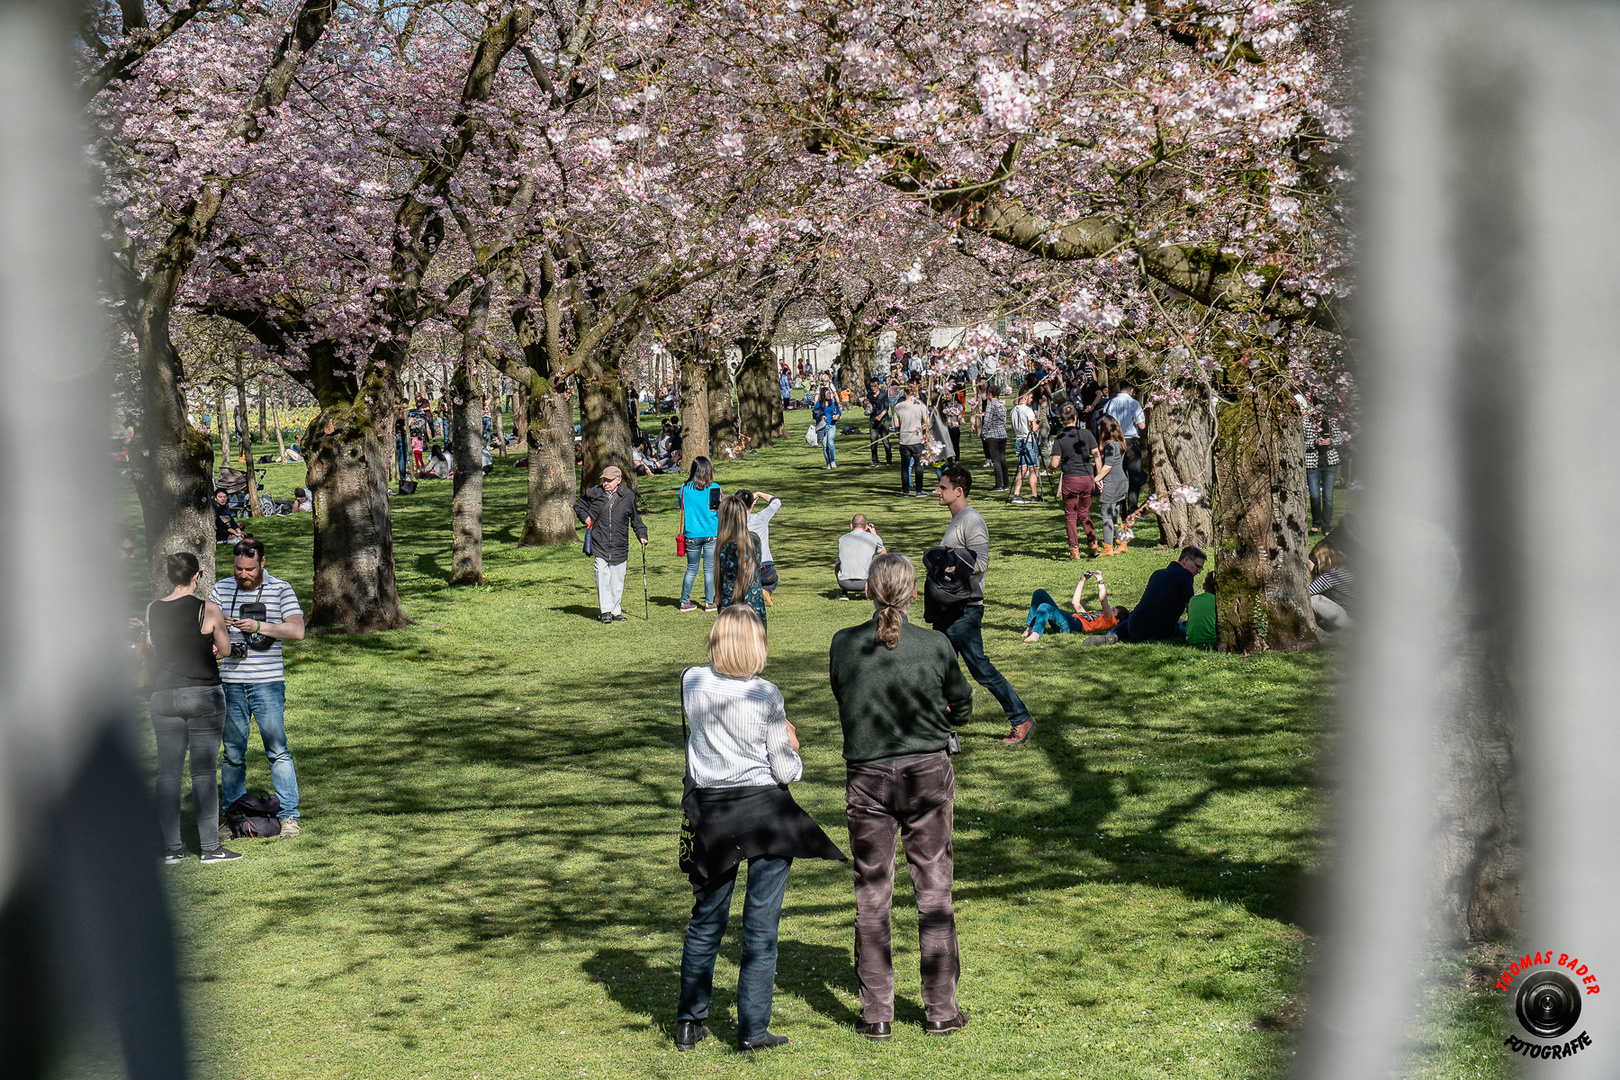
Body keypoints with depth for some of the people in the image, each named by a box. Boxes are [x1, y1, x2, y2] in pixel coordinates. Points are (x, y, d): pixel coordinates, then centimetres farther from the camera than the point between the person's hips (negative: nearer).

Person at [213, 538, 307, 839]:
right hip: (230, 682, 3)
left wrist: (259, 626, -20)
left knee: (278, 750, -5)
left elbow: (297, 631, -9)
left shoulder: (280, 589, 0)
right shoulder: (222, 588, 10)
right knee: (233, 753, 7)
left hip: (267, 682, -3)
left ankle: (289, 816, 1)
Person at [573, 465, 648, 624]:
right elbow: (578, 505, 21)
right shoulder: (593, 494, 2)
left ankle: (616, 611, 17)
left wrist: (642, 536, 7)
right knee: (602, 578, -7)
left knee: (617, 581, 7)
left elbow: (636, 519, 15)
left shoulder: (628, 496, 2)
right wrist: (585, 517, 5)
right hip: (599, 547, -1)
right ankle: (606, 611, -3)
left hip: (620, 548, 1)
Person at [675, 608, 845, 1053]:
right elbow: (786, 771, -8)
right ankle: (753, 1029, 6)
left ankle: (689, 1022, 20)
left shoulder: (693, 683, -5)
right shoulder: (767, 696, -13)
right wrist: (792, 746, 10)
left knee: (706, 919, 16)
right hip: (766, 810, -3)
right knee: (761, 923, 4)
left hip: (712, 812, 3)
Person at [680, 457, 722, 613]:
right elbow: (720, 510, 0)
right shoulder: (714, 488, -6)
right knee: (709, 568, 5)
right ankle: (709, 602, 7)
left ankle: (685, 601, 14)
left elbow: (682, 509, 9)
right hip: (711, 533, -2)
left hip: (692, 534, 2)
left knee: (691, 569, 12)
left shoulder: (685, 488, 0)